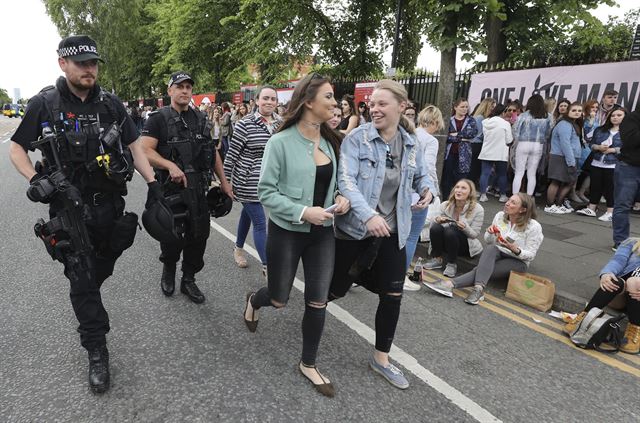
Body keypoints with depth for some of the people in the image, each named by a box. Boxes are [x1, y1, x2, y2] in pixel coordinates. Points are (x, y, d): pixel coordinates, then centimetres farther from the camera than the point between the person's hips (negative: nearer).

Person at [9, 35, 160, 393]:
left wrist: (153, 183, -3)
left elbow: (134, 145, 6)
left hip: (111, 204, 3)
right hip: (70, 207, -2)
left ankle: (86, 305, 52)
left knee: (102, 270, 19)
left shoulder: (110, 103, 2)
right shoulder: (44, 104, -4)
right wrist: (34, 180, -13)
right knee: (82, 281, 1)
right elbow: (16, 149, 5)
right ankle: (97, 353, 14)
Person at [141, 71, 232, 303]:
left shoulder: (200, 119, 10)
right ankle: (168, 270, 36)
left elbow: (213, 151, 15)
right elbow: (145, 151, -15)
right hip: (170, 189, -4)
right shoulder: (158, 119, -5)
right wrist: (170, 165, -29)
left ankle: (188, 280, 25)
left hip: (198, 189, 5)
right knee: (171, 238, 8)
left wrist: (223, 181, 13)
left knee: (199, 236, 8)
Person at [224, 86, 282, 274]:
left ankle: (238, 248, 44)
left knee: (248, 214, 23)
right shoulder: (245, 124, -13)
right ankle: (267, 267, 4)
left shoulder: (280, 123, 3)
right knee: (260, 223, -5)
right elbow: (232, 154, -9)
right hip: (248, 182, -5)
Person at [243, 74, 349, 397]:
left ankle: (308, 364, 29)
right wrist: (303, 212, -24)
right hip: (287, 232, -4)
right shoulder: (281, 142, -16)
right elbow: (265, 192, -14)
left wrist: (341, 197, -7)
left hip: (323, 232, 5)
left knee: (318, 301, 8)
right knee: (279, 300, 12)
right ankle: (253, 301, 51)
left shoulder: (330, 141, 3)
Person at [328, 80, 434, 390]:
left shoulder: (410, 143, 4)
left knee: (392, 296, 7)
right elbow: (346, 180, -22)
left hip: (392, 232, 4)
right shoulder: (356, 138, -12)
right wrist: (368, 215, -36)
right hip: (355, 229, -4)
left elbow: (421, 175, 21)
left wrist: (426, 190, -3)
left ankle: (381, 358, 27)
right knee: (336, 290, 10)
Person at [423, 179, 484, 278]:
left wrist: (465, 227, -33)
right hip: (446, 242, 3)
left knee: (450, 231, -33)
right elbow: (432, 225, -1)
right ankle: (437, 259, -8)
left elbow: (474, 234, -11)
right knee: (435, 228, -27)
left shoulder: (477, 209, -13)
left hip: (466, 245, -3)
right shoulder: (445, 205, -6)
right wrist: (437, 220, -25)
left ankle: (452, 264, -14)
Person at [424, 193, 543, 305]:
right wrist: (490, 233, -13)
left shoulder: (534, 227, -13)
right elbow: (488, 241, 10)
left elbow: (530, 255, -11)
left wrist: (514, 249, -30)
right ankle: (479, 288, -49)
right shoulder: (500, 216, -1)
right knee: (490, 248, -34)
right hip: (497, 254, 4)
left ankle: (451, 284, -44)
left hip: (518, 262, -4)